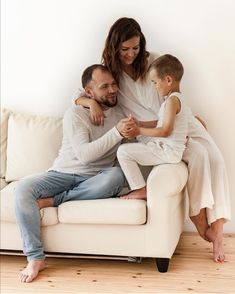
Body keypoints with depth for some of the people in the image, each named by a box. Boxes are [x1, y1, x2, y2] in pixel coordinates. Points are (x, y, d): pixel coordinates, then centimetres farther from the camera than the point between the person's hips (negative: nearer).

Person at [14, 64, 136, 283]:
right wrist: (116, 132, -26)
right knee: (23, 188, -29)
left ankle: (53, 200, -23)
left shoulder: (121, 113, 7)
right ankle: (35, 258, -24)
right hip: (63, 174, -2)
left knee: (116, 175, -34)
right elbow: (84, 154, -19)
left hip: (95, 180, 2)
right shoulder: (75, 113, -7)